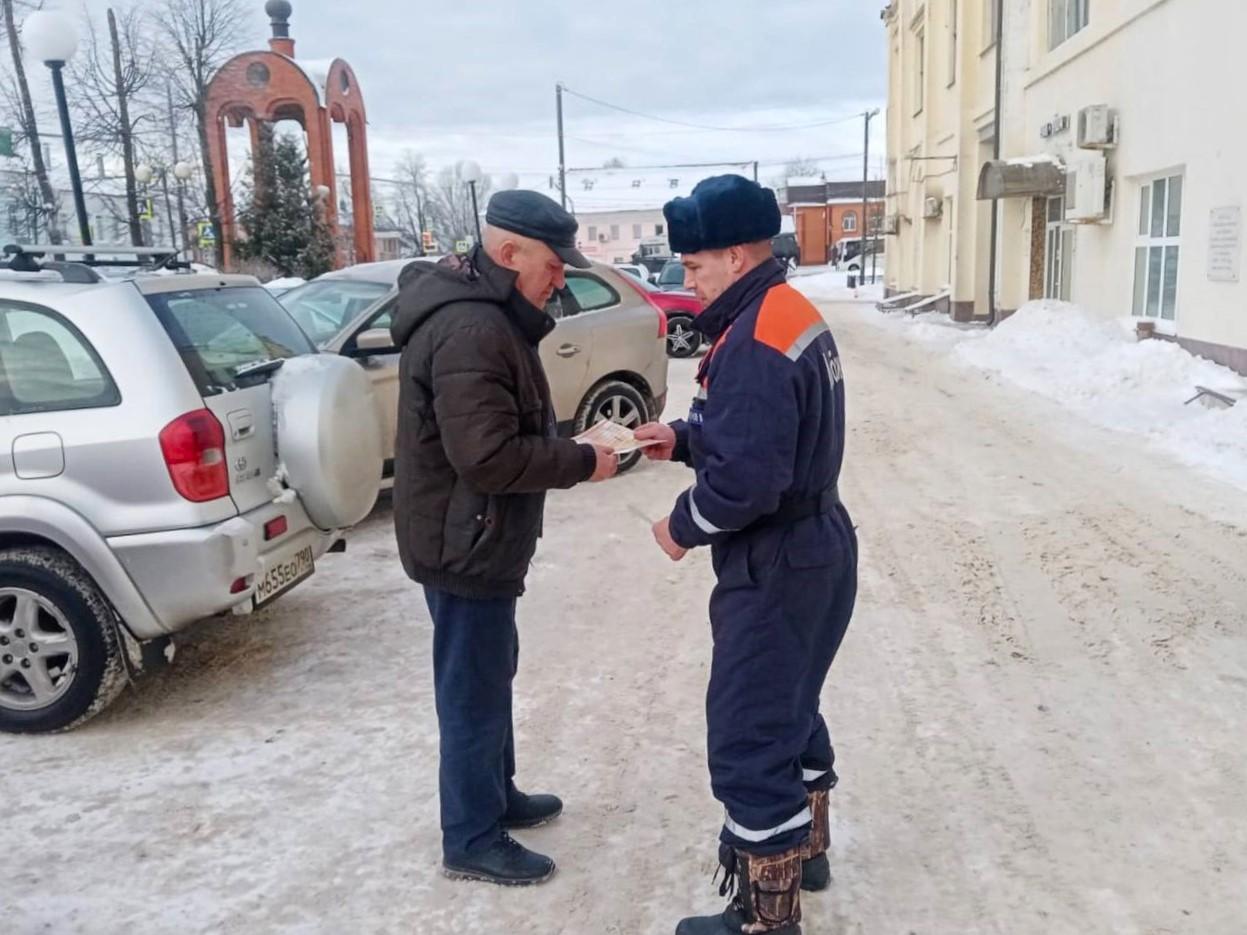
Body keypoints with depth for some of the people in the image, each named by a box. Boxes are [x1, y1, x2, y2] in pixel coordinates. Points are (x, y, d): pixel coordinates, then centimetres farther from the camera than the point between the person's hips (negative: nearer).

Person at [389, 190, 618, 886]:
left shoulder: (483, 312, 11)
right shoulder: (470, 330, -25)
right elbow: (487, 453, -30)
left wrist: (569, 451, 3)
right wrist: (582, 462, -19)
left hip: (476, 538, 11)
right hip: (466, 544, -11)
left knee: (490, 676, 22)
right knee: (475, 690, 3)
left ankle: (497, 796, 39)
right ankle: (473, 841, 19)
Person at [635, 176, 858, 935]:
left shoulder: (754, 341, -23)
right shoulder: (794, 315, 10)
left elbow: (747, 477, -29)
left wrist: (684, 527, -12)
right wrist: (684, 438, 9)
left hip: (776, 568, -11)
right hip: (816, 549, 11)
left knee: (748, 738, -1)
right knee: (789, 709, 24)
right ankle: (805, 850, 41)